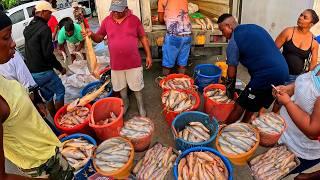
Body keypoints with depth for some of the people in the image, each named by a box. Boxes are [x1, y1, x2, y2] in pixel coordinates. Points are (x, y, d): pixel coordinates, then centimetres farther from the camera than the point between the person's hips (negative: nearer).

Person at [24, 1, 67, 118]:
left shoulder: (28, 28, 11)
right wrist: (60, 68, -9)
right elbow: (48, 54, -20)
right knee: (60, 90, 8)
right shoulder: (44, 28, -17)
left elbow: (30, 50, 17)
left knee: (48, 96, 18)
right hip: (43, 71, -8)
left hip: (30, 71, 8)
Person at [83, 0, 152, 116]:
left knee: (137, 86, 12)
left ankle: (140, 106, 34)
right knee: (121, 86, 19)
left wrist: (148, 55, -2)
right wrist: (91, 35, -17)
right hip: (116, 63, 2)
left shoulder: (134, 19, -6)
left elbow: (143, 37, 0)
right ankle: (125, 103, 43)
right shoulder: (106, 21, -1)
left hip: (134, 62, -2)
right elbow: (99, 38, 6)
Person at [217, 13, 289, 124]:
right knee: (256, 105, 23)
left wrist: (230, 91, 12)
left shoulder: (234, 41, -6)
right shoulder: (255, 27, 17)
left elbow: (232, 70, -1)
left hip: (266, 76, -8)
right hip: (283, 71, 8)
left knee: (240, 106, 7)